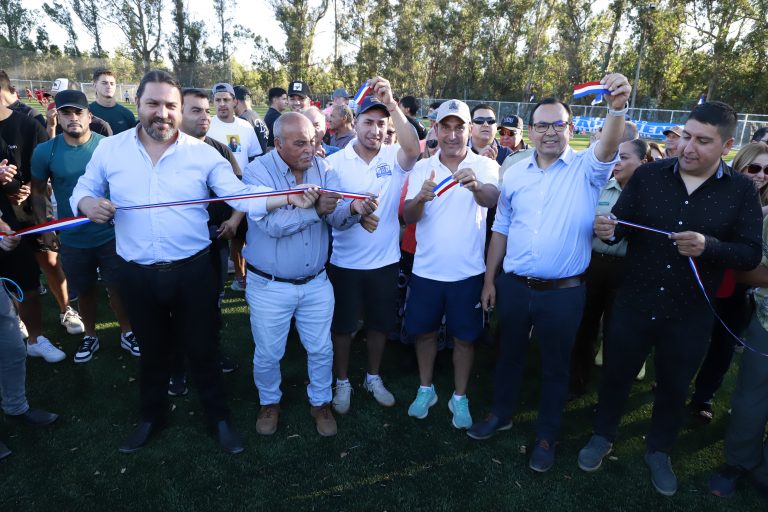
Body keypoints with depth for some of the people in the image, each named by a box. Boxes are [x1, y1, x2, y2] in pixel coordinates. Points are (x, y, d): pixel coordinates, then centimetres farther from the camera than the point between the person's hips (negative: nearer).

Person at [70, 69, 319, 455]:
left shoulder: (203, 153, -5)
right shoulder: (109, 149, 1)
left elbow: (241, 195, -14)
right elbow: (82, 191, 12)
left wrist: (289, 198, -30)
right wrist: (87, 202, -13)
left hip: (192, 271, -1)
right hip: (136, 274, 2)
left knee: (202, 348, 12)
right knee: (152, 349, 21)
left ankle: (219, 416, 34)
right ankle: (152, 415, 45)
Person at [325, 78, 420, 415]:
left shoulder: (394, 158, -3)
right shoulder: (336, 162, -6)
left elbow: (413, 148, -26)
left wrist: (392, 104, -34)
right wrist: (355, 213, -27)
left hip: (385, 261, 2)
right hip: (345, 262, -1)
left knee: (380, 324, 17)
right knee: (342, 326, 12)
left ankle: (373, 377, 41)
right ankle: (342, 382, 35)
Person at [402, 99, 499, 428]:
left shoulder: (486, 166, -5)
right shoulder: (422, 168, 1)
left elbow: (491, 199, -26)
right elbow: (408, 217, -8)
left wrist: (475, 185, -49)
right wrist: (421, 197, -30)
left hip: (467, 271, -2)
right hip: (426, 269, 2)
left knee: (464, 337, 11)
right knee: (424, 331, 15)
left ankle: (459, 397, 32)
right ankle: (425, 389, 37)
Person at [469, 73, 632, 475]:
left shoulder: (586, 169, -5)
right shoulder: (515, 174, 3)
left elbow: (609, 147, -28)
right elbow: (501, 229, 8)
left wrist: (617, 107, -47)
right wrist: (489, 280, 7)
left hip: (563, 292, -3)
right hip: (513, 286, 3)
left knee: (555, 366, 14)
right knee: (510, 353, 20)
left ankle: (546, 435, 35)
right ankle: (501, 414, 44)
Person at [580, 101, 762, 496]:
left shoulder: (741, 191, -5)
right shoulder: (648, 176, -4)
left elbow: (751, 254, -8)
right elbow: (621, 226, -2)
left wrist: (708, 246, -27)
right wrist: (609, 229, -26)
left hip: (690, 315, 0)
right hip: (633, 304, 0)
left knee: (674, 386, 19)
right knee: (616, 374, 16)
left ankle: (659, 451, 44)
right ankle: (603, 436, 40)